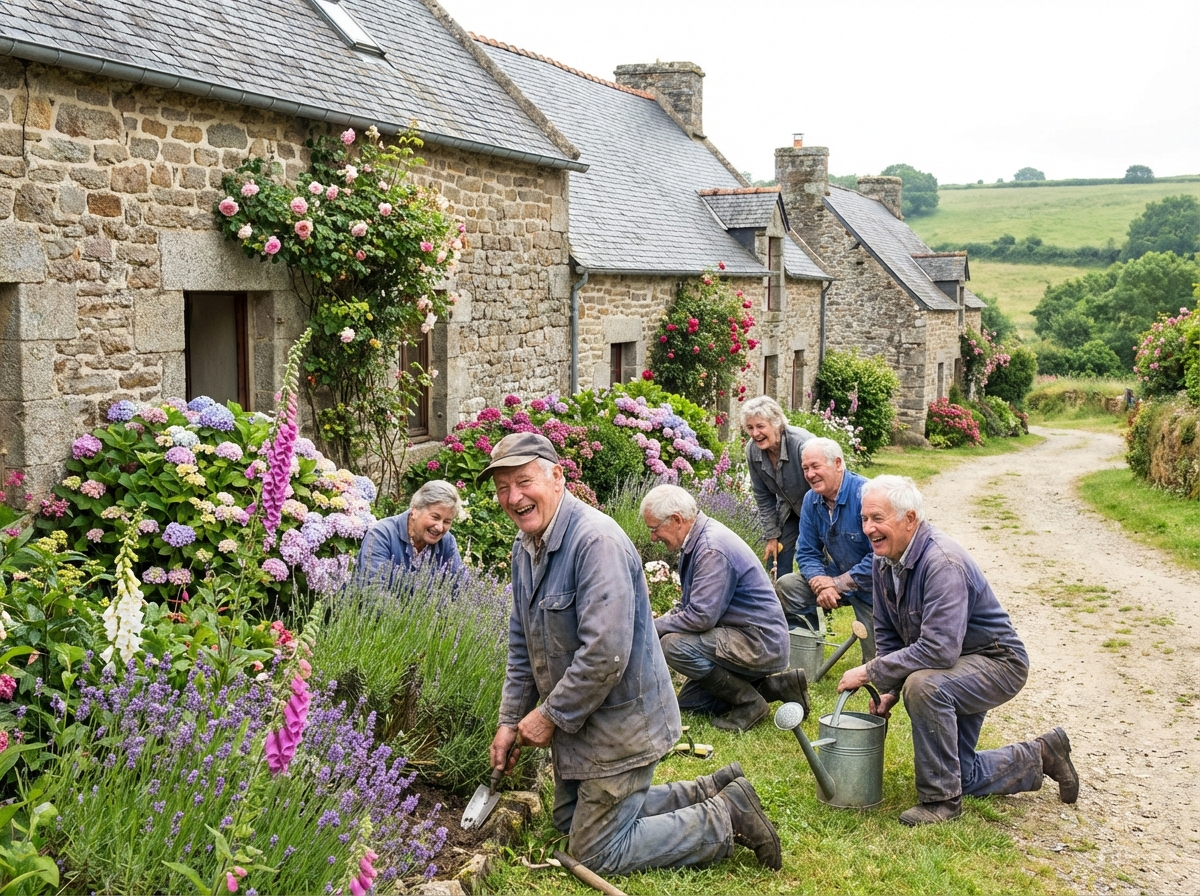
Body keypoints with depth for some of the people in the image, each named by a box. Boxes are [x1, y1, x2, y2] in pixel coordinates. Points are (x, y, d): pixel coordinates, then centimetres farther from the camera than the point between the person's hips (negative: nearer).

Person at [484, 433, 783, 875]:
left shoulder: (597, 541, -27)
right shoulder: (525, 547, 4)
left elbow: (605, 654, -32)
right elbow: (522, 646, 13)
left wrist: (550, 715, -20)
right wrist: (510, 721, 8)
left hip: (620, 719, -10)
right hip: (574, 720, 10)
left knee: (597, 852, -1)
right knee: (570, 820, 23)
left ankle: (727, 819, 10)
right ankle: (708, 795, 26)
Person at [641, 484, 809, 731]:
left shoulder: (712, 549, -23)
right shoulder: (696, 541, 8)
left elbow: (701, 616, -28)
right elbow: (688, 606, 17)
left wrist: (652, 628, -16)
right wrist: (659, 623, 1)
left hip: (760, 644, -11)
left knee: (673, 645, -25)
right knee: (687, 703, 13)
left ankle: (750, 702, -9)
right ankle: (776, 686, 13)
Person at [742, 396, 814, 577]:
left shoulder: (802, 443, -33)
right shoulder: (752, 450, -15)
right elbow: (763, 496, -2)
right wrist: (772, 536, -2)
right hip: (789, 508, 5)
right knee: (776, 561, 1)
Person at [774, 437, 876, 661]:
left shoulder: (865, 495, -25)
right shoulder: (811, 500, -3)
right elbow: (807, 553, 2)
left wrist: (837, 584, -23)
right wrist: (820, 582, -20)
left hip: (871, 586, -6)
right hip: (836, 578, 6)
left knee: (876, 663, -4)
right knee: (786, 586, -14)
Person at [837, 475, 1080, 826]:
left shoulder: (943, 563, -32)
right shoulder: (884, 561, -6)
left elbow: (939, 650, -39)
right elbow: (887, 633, 6)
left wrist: (870, 672, -32)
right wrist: (889, 690, -6)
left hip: (997, 663, -9)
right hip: (957, 671, 9)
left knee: (924, 685, -37)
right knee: (960, 776, 12)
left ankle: (941, 799, -21)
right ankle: (1040, 757, 34)